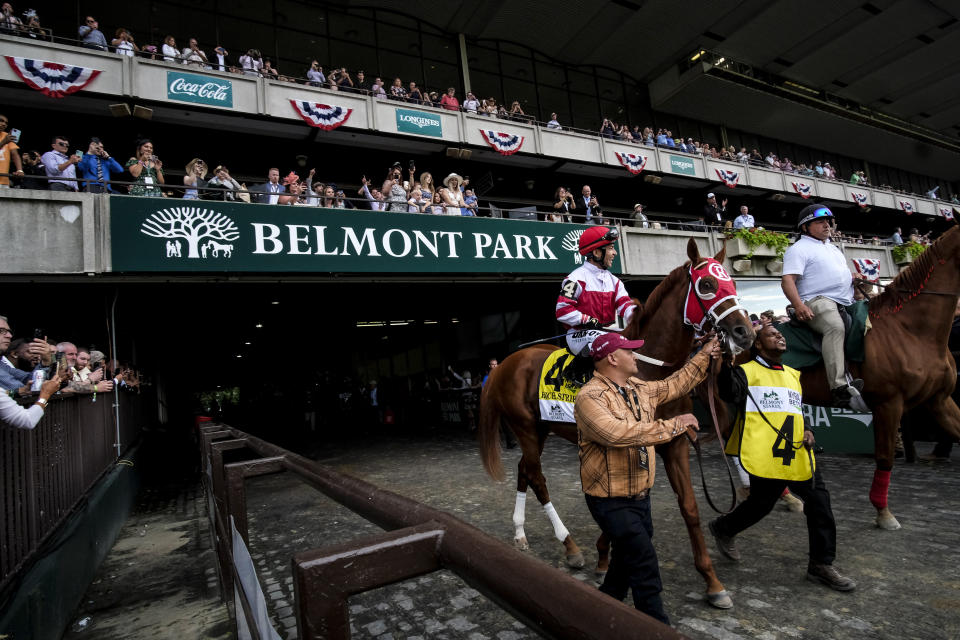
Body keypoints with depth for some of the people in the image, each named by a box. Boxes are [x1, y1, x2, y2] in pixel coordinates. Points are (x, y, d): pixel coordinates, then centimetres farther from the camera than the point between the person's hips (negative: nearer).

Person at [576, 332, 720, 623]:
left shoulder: (640, 388, 5)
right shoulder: (590, 397, -23)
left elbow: (676, 384, 20)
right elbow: (619, 433, -36)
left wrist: (705, 355, 20)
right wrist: (674, 425, -29)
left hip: (640, 495, 9)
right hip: (611, 501, -9)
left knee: (629, 556, 22)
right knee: (644, 562, -5)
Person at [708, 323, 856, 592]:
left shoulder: (793, 375, 20)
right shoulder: (747, 371, -4)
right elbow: (731, 394, -24)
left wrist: (806, 431, 11)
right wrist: (727, 364, -36)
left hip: (798, 454, 7)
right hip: (765, 456, -7)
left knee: (820, 504, 6)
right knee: (760, 504, 2)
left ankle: (822, 565, 22)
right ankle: (723, 529, 30)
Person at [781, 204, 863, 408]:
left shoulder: (833, 248, 28)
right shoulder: (799, 248, -1)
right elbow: (787, 280, -14)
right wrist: (798, 305, -28)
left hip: (847, 303, 10)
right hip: (817, 301, -10)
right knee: (835, 327, -35)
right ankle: (840, 388, -44)